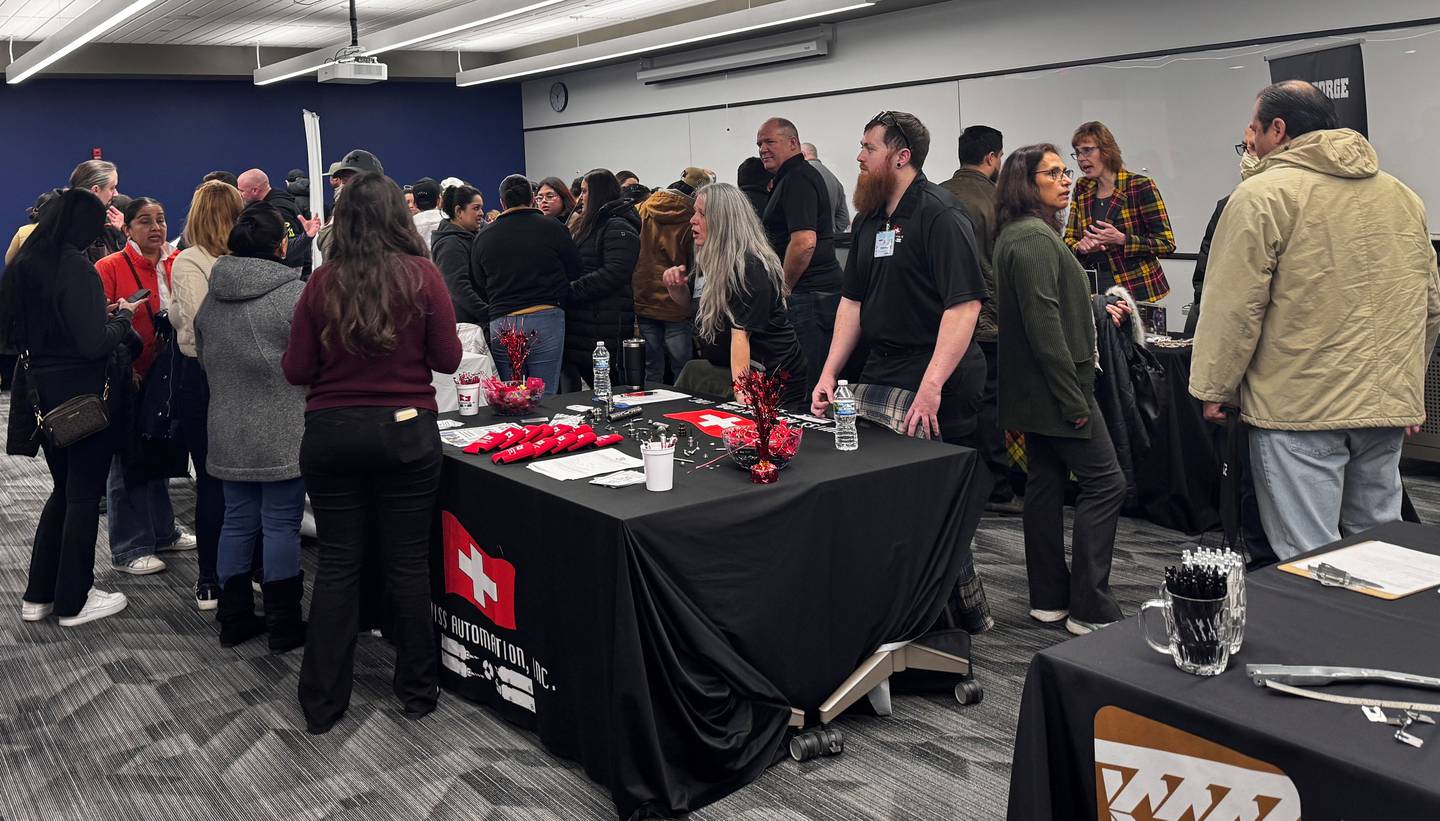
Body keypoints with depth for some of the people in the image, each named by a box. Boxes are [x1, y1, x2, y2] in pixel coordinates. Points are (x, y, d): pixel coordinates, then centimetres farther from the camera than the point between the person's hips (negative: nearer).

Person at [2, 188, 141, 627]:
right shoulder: (77, 267, -18)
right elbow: (94, 343, -23)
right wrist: (124, 316, -4)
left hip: (41, 390, 8)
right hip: (81, 394, -8)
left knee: (64, 489, 20)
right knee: (84, 495, 4)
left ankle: (38, 594, 25)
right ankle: (74, 601, 12)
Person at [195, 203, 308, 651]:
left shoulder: (211, 297, 7)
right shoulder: (295, 294, -15)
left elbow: (204, 360, 18)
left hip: (228, 434, 6)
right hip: (282, 436, -6)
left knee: (238, 521, 14)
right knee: (281, 524, 2)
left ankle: (234, 618, 23)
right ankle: (283, 625, 10)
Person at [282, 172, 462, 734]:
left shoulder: (322, 282, -3)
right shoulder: (422, 276, -7)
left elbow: (296, 370, -1)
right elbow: (447, 360, -4)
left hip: (331, 434, 2)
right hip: (405, 433, -1)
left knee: (337, 563, 10)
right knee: (407, 562, 9)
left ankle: (322, 702, 16)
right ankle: (417, 689, 20)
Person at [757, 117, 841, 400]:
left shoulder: (797, 179, -12)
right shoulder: (799, 176, 22)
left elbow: (804, 241, -23)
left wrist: (784, 289, -13)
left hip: (808, 294, -11)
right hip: (820, 290, 11)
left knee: (807, 387, -10)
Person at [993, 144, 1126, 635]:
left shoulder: (1020, 234, 16)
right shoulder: (1034, 238, -17)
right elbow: (1045, 324, -23)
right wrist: (1074, 400, -21)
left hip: (1035, 391, 11)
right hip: (1055, 387, -11)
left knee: (1046, 481, 12)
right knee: (1104, 484, -6)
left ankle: (1049, 598, 19)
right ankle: (1089, 609, -4)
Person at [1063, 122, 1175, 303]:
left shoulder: (1140, 186, -6)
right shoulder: (1082, 189, 9)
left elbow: (1166, 243, -6)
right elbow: (1069, 239, 13)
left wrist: (1121, 239, -19)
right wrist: (1081, 246, -10)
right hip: (1094, 288, 4)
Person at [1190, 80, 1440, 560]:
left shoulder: (1264, 195, -8)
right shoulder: (1401, 195, 14)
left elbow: (1233, 307, -12)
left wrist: (1214, 388, -3)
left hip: (1299, 408, -7)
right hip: (1387, 405, 7)